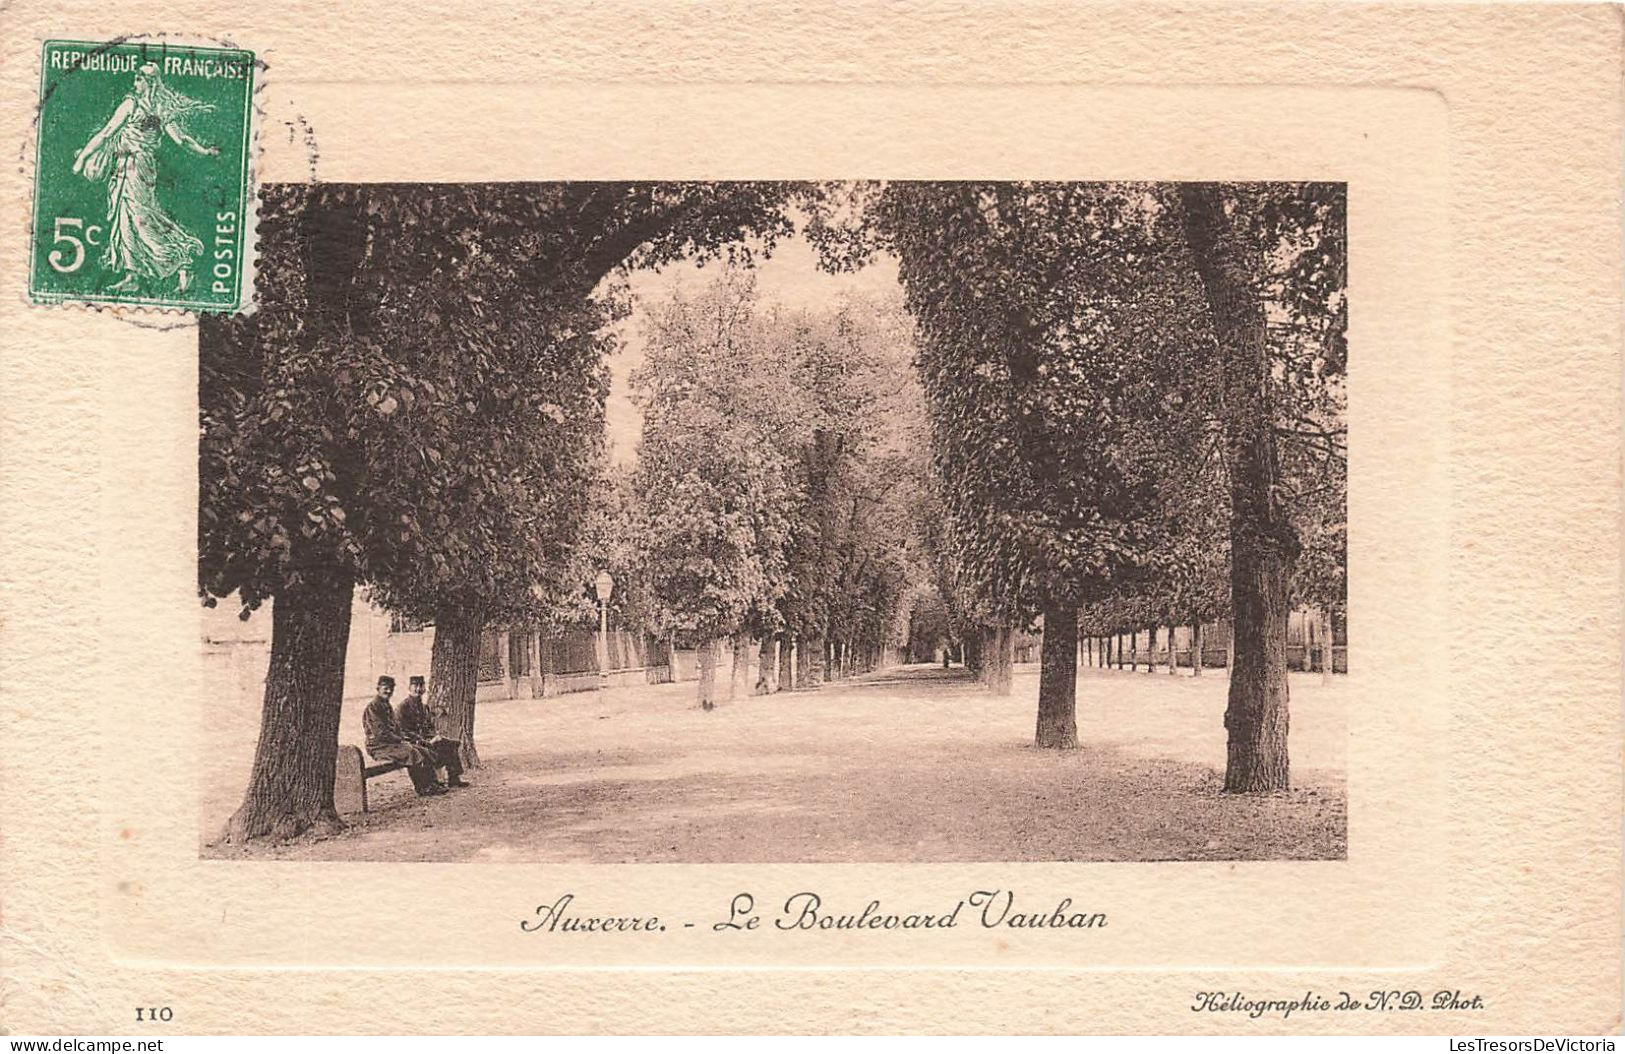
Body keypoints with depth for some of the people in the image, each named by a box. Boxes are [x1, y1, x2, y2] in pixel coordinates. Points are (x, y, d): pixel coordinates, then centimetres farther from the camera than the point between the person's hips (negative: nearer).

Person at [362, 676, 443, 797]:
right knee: (412, 753, -28)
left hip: (393, 742, 10)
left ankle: (430, 784, -4)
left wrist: (403, 739, 4)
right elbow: (380, 733, -19)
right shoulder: (372, 708, -13)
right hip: (378, 747, -10)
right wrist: (400, 740, -14)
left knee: (426, 752, -1)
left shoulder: (387, 706, 18)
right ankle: (420, 788, -20)